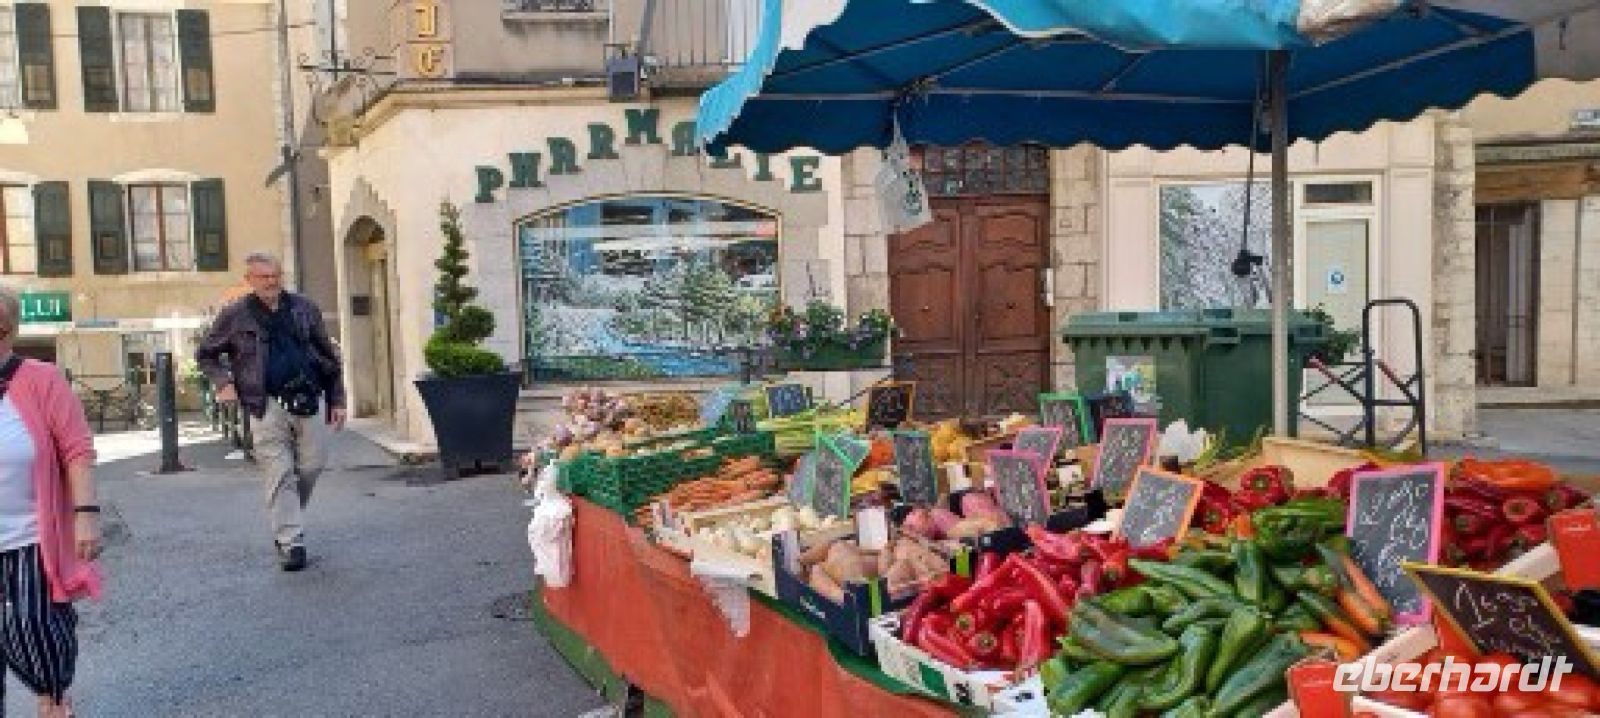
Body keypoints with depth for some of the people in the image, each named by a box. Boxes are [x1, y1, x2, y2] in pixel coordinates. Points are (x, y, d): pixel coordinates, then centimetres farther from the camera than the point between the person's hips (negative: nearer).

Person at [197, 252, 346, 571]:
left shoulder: (304, 309, 10)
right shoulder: (236, 315, 4)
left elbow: (329, 357, 14)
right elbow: (205, 355, 16)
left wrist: (337, 401, 10)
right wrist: (223, 383, -1)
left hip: (308, 400, 2)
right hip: (268, 405, -2)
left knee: (312, 465, 4)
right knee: (279, 475, -4)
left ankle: (285, 521, 29)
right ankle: (291, 541, 0)